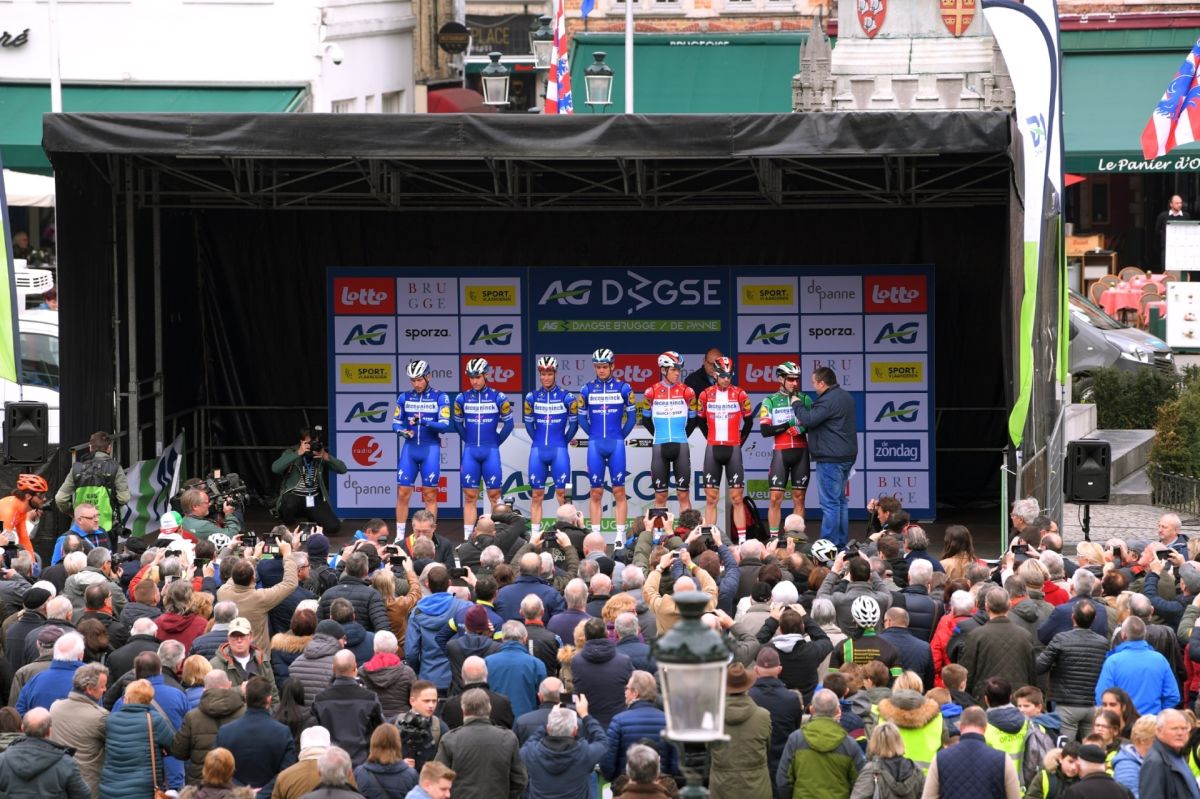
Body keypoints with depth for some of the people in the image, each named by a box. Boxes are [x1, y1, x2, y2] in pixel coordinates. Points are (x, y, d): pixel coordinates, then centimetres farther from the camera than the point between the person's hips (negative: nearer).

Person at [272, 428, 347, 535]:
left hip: (315, 500, 3)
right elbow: (275, 468, -25)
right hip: (294, 497, -3)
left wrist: (326, 457, -20)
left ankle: (312, 522, 23)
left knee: (334, 527, -14)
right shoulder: (291, 453, -5)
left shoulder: (320, 454, 4)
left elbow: (343, 469, -3)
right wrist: (298, 453, -28)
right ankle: (289, 529, -4)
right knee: (289, 504, -40)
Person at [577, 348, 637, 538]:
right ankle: (595, 534, 5)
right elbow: (582, 417, 15)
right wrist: (595, 435, 10)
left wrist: (621, 436, 5)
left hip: (616, 444, -1)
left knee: (619, 491, -2)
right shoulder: (588, 389, 6)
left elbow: (632, 416, 8)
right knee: (596, 492, 3)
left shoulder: (623, 388, 1)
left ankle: (620, 534, -1)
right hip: (595, 445, 2)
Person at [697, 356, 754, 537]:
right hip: (712, 449, 1)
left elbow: (748, 422, 11)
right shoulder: (705, 395, 2)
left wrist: (739, 442, 10)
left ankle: (742, 538, -3)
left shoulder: (740, 395, -2)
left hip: (733, 450, -1)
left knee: (737, 498, -3)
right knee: (711, 498, 2)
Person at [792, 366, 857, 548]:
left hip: (831, 458, -10)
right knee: (840, 500, 16)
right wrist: (805, 422, 13)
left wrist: (797, 405, -4)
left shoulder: (828, 400, -17)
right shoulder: (845, 397, 16)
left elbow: (809, 419, -20)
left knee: (830, 502, -9)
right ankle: (842, 542, 19)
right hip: (846, 456, 10)